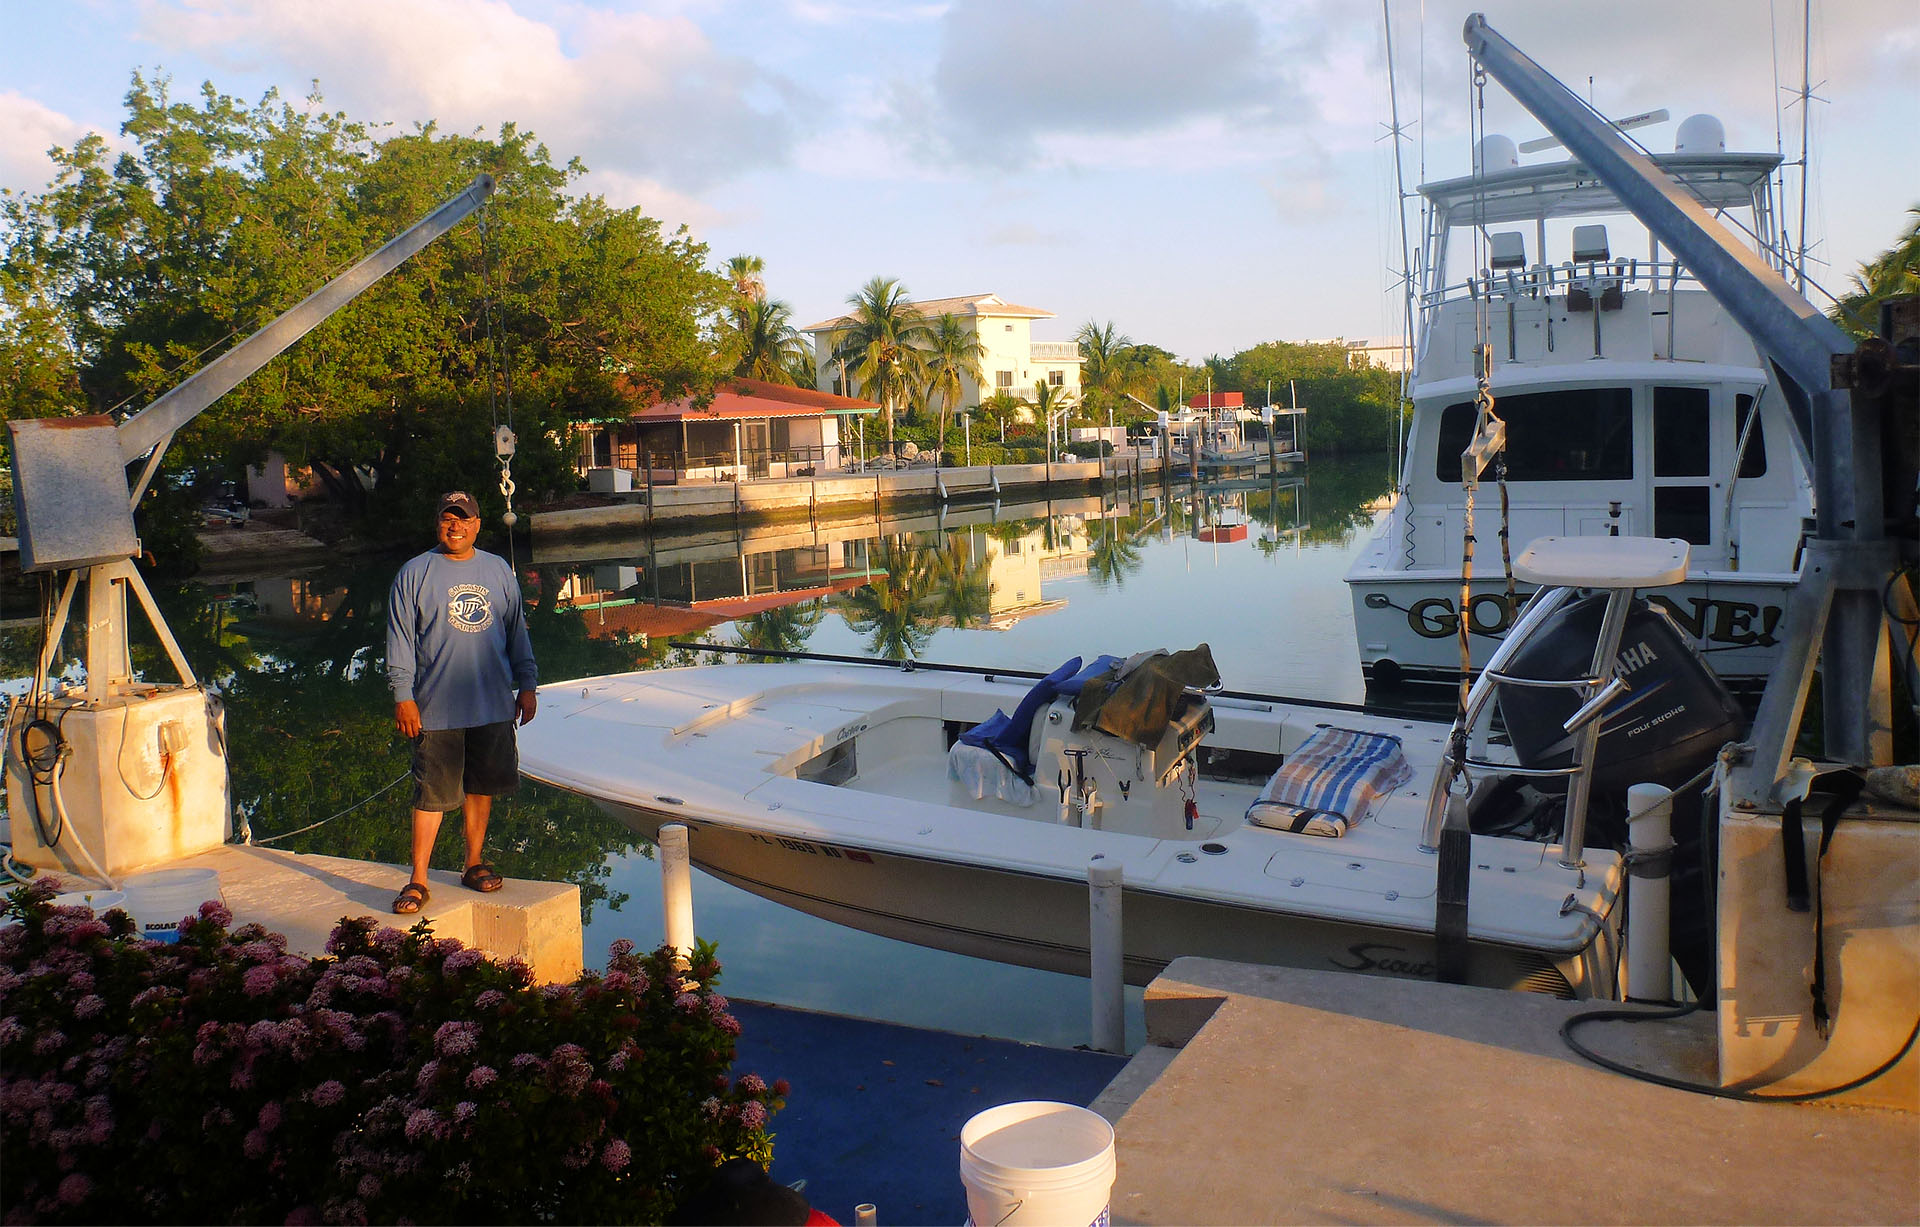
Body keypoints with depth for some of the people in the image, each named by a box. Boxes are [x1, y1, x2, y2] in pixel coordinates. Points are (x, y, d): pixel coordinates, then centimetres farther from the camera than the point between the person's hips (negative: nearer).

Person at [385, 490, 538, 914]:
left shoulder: (499, 570, 9)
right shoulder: (415, 574, -1)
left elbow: (516, 631, 16)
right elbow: (400, 641, -1)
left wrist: (526, 684, 13)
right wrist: (403, 696, -6)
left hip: (494, 707, 4)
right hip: (437, 710, -3)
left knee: (482, 787, 12)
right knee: (431, 795, -1)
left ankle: (474, 865, 26)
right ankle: (418, 880, 8)